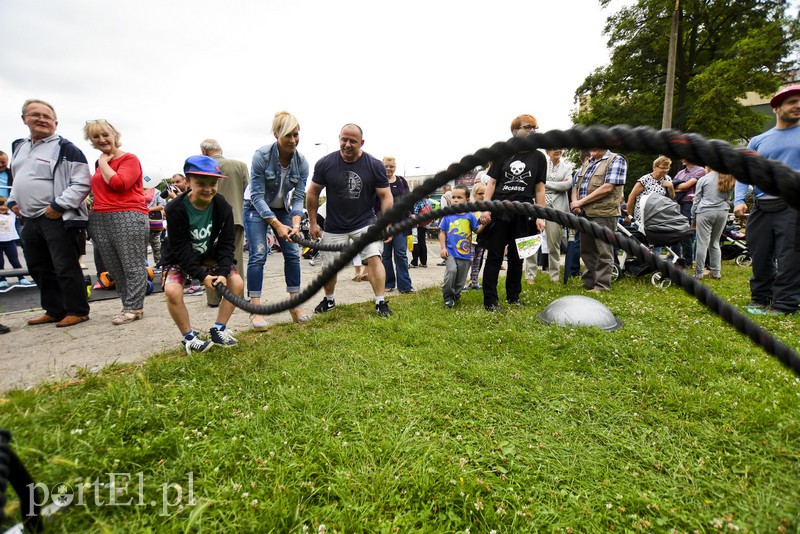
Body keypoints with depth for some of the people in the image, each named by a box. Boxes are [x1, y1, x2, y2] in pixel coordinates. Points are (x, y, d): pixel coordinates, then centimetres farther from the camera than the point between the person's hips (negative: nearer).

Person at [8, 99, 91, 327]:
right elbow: (18, 180, 28)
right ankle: (54, 310, 26)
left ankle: (78, 311, 7)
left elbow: (82, 183, -15)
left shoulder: (66, 149, -7)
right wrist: (13, 201, 13)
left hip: (59, 220, -9)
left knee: (66, 268, -5)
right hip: (30, 221, 9)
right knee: (39, 269, 15)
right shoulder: (19, 147, 18)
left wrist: (59, 206, -19)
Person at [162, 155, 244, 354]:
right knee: (172, 291, -29)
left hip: (210, 256, 3)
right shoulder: (176, 209, -24)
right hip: (180, 258, -2)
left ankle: (219, 330, 1)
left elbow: (226, 243, -15)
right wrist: (202, 276, -31)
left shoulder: (223, 207, -17)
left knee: (237, 283, -17)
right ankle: (188, 337, -6)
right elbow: (181, 249, -23)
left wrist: (223, 272, -28)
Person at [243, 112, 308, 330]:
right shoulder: (261, 156, -24)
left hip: (283, 209, 4)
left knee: (293, 253, -3)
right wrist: (277, 225, -31)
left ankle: (295, 305, 6)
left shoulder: (302, 162, -13)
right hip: (257, 209, -4)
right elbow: (257, 196, -23)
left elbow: (298, 197, -11)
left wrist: (296, 225, -27)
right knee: (258, 255, -12)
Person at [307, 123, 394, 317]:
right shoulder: (325, 163, -7)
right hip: (334, 226, 2)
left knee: (374, 258, -17)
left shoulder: (375, 166, -9)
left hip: (365, 222, -1)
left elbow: (385, 196, -6)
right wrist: (313, 223, 3)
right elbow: (313, 193, 3)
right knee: (329, 266, 9)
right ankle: (329, 300, 34)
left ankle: (380, 303, -6)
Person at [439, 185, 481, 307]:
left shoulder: (470, 216, 2)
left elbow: (477, 230, 5)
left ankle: (455, 295, 32)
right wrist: (443, 248, -3)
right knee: (451, 270, -23)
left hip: (464, 253, 2)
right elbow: (442, 232, 4)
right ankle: (447, 296, -4)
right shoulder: (447, 215, 2)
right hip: (450, 251, -2)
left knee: (461, 278, 8)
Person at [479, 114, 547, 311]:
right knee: (494, 256, -2)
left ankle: (513, 296, 25)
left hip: (523, 214, 2)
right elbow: (492, 183, 3)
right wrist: (486, 209, -7)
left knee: (517, 256, 10)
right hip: (499, 211, -2)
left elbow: (539, 189, 8)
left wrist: (540, 216, 1)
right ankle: (490, 300, 4)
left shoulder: (538, 157, 9)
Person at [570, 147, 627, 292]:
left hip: (603, 214, -7)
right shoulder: (586, 163, 20)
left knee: (603, 252, 0)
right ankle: (588, 282, 24)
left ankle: (602, 286, 7)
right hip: (585, 214, 7)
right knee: (586, 250, 12)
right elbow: (576, 186, 19)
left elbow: (608, 187, -13)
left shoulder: (616, 160, -2)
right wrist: (575, 202, -3)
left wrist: (581, 201, -13)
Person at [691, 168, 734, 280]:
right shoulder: (730, 181, 12)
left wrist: (693, 219, 8)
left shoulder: (703, 179, -1)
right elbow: (728, 199, 19)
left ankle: (699, 273, -2)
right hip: (722, 213, 4)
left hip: (705, 212, -4)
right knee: (715, 243, 14)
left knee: (702, 244, -4)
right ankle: (716, 272, 15)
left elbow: (696, 201, 2)